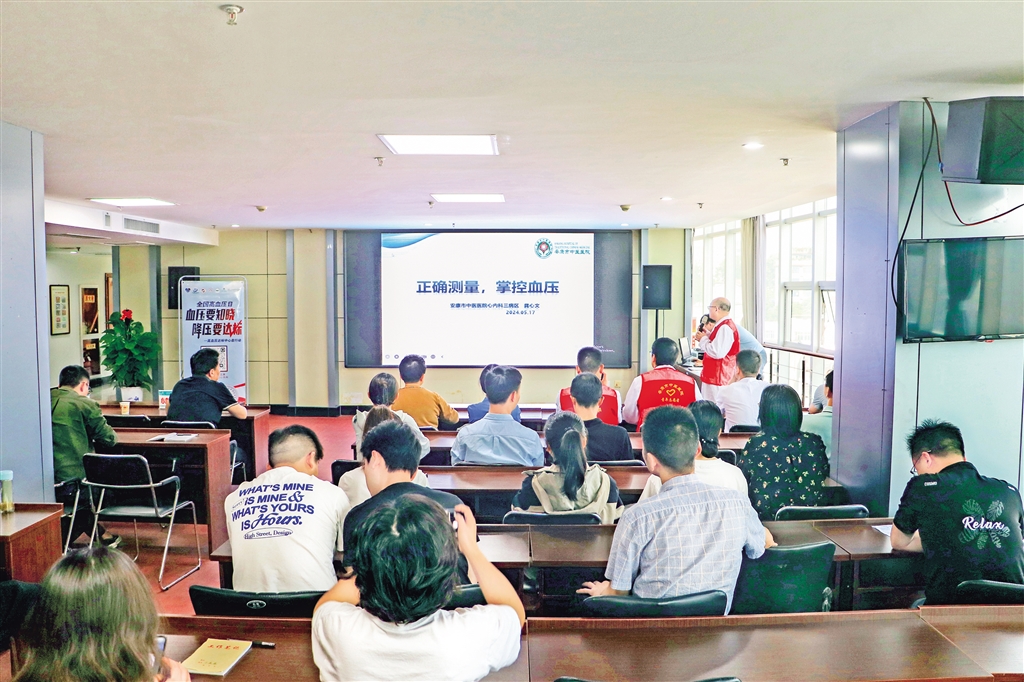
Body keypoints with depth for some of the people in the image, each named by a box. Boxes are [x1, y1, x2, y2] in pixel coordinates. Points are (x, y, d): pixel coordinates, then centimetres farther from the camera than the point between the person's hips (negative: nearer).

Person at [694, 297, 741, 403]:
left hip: (718, 378, -11)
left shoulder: (725, 327, -20)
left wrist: (703, 339, -14)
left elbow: (717, 352, -28)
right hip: (714, 376, 11)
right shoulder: (721, 325, 13)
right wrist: (706, 335, 10)